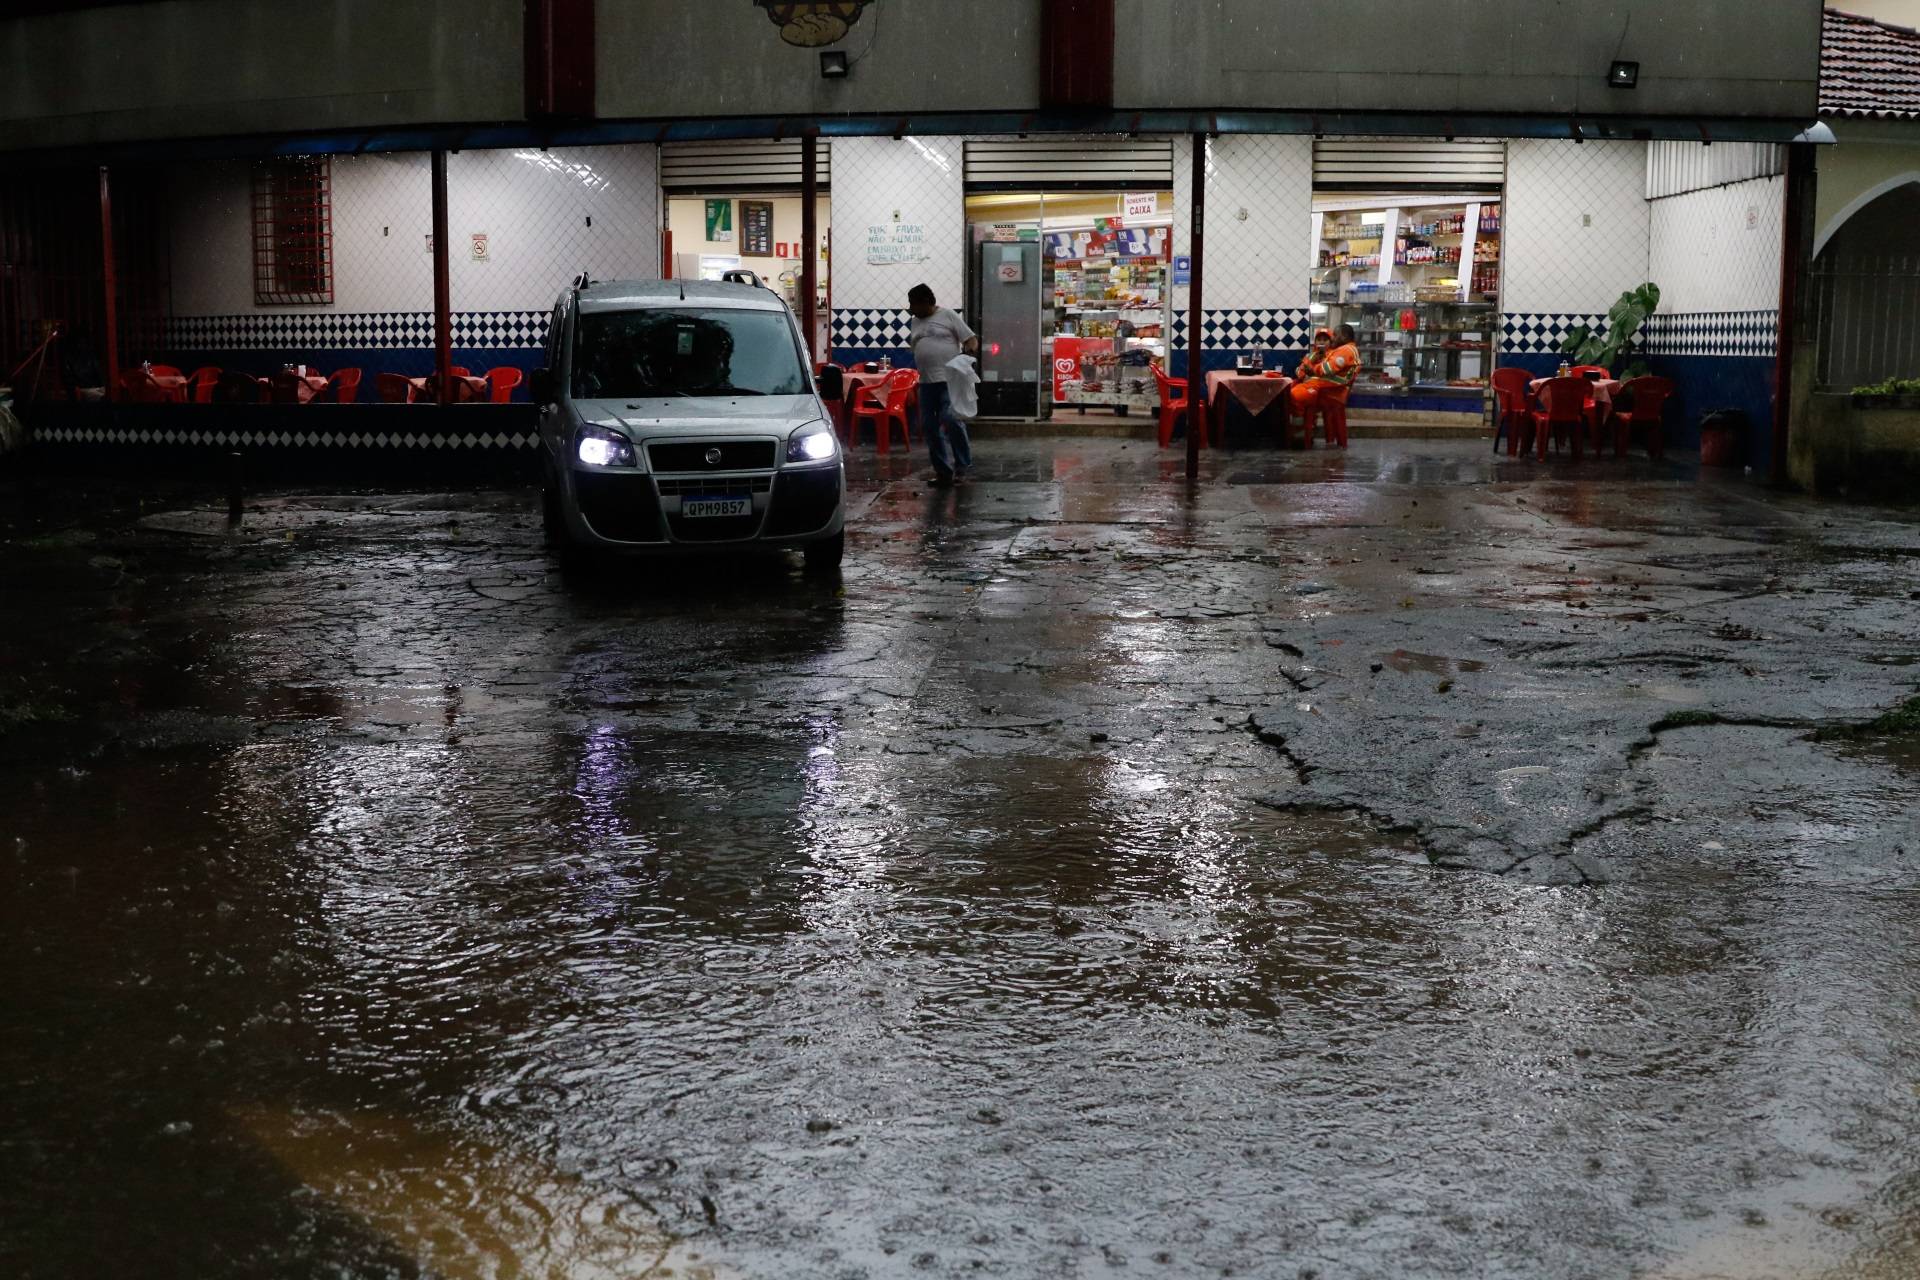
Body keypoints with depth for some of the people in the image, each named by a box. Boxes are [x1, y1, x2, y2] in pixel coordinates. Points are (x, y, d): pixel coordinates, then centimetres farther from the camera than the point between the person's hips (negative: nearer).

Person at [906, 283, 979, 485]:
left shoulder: (948, 316, -1)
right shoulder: (916, 322, 17)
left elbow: (971, 340, -2)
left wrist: (969, 350, -22)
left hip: (949, 379, -7)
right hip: (926, 382, 7)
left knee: (950, 419, -21)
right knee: (929, 426, 4)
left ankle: (963, 462, -4)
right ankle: (943, 471, 12)